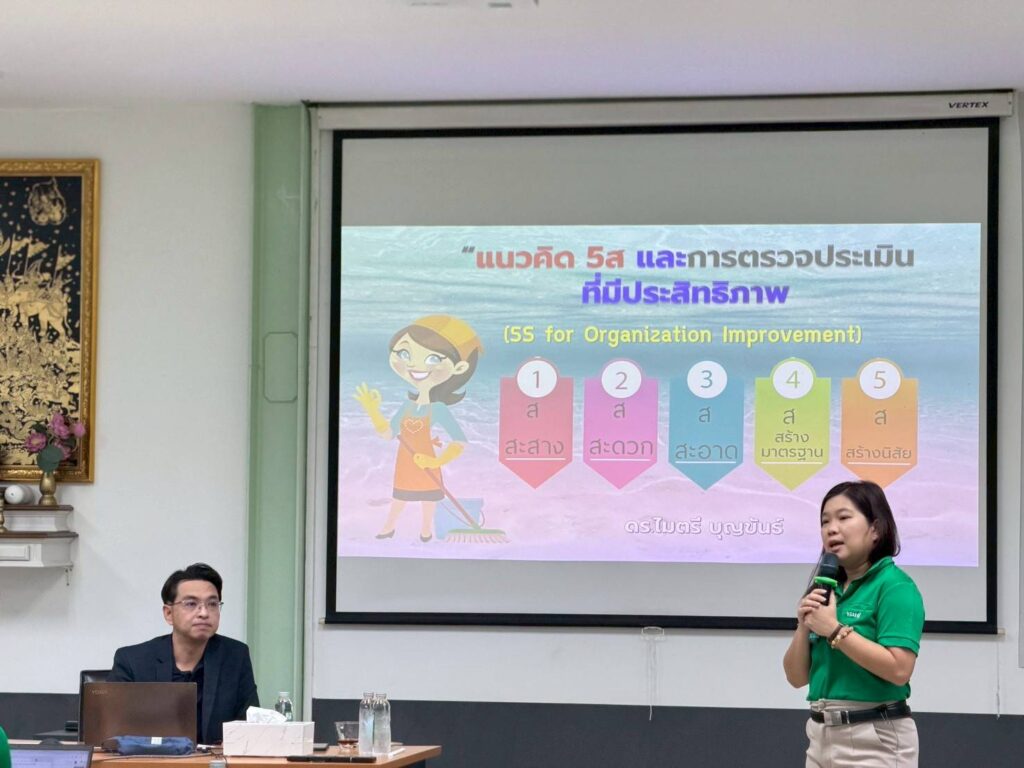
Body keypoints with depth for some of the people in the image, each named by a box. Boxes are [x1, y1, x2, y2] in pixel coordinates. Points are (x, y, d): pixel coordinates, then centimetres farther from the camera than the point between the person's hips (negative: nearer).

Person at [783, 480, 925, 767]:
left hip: (875, 741, -7)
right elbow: (797, 677, 12)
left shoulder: (894, 587, -9)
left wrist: (835, 630, -16)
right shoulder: (826, 590, 12)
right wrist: (804, 627, -5)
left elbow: (899, 670, -21)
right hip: (822, 736, 7)